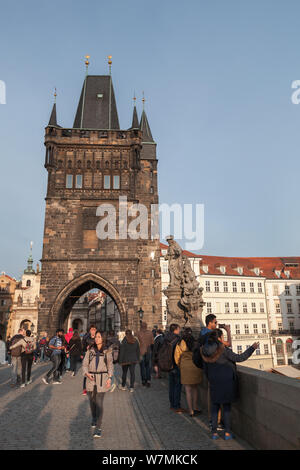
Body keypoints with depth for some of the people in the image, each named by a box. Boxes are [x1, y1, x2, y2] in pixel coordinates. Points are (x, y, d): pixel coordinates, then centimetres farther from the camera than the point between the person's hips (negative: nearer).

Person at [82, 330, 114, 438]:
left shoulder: (107, 351, -3)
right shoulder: (90, 350, 1)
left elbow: (110, 365, 4)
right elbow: (85, 364, 2)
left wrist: (109, 378, -4)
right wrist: (86, 373, -16)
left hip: (102, 378, -3)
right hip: (91, 378, 3)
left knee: (99, 403, -6)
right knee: (92, 401, 15)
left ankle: (98, 428, 1)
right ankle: (94, 419, 41)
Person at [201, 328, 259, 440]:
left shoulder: (206, 351, -3)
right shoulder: (223, 350, -20)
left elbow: (206, 368, 6)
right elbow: (239, 358, -14)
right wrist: (252, 348, -5)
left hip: (214, 383, 4)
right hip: (227, 381, -4)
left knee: (215, 407, 13)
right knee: (226, 407, 9)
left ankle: (214, 432, 18)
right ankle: (227, 433, 16)